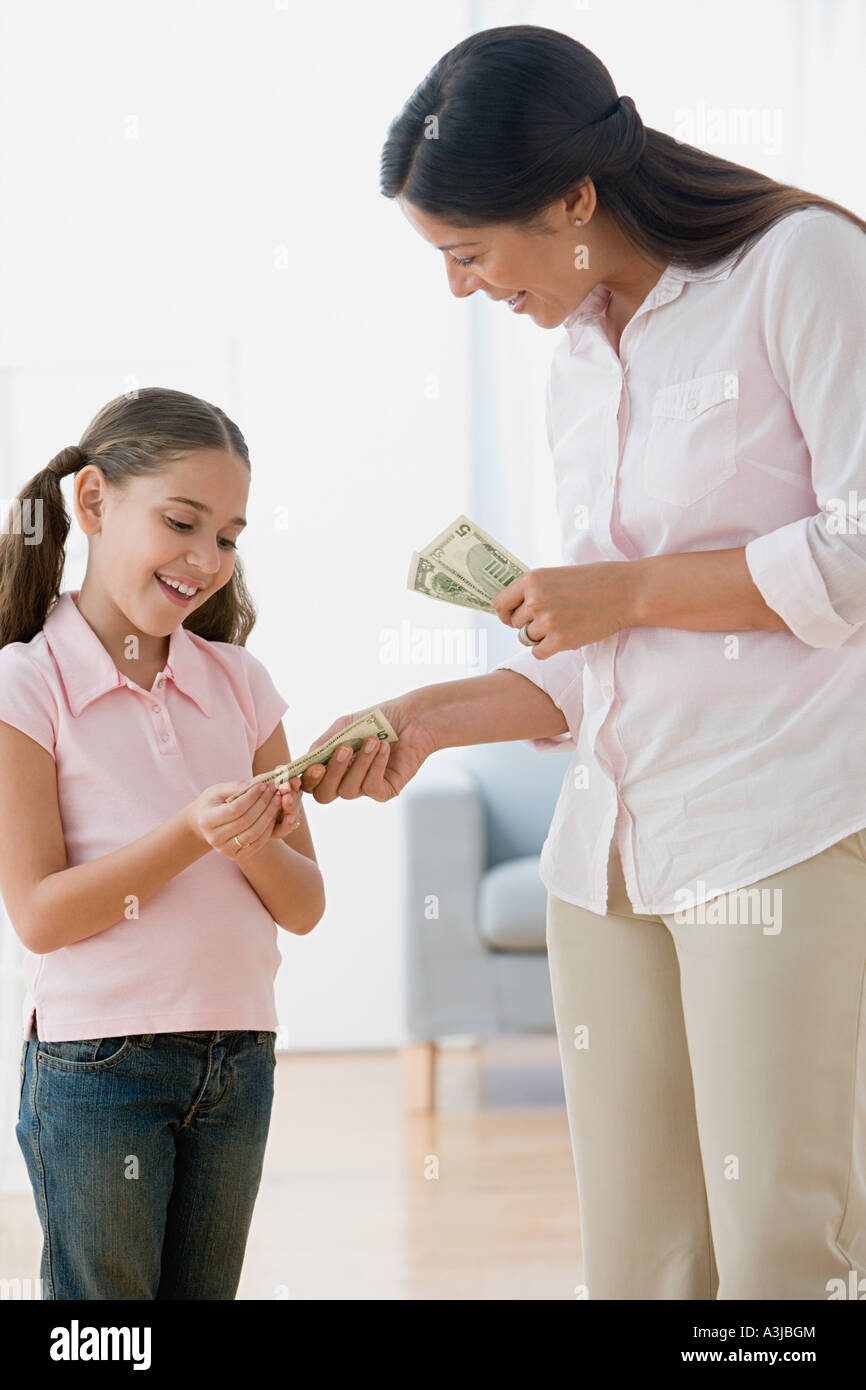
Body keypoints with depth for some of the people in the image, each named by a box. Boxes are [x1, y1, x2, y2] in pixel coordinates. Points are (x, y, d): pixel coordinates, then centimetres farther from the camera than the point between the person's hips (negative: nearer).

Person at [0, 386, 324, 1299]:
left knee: (204, 1291, 14)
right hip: (96, 1061, -5)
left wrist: (257, 844, -16)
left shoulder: (237, 683, 6)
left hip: (238, 1054, 5)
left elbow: (305, 906, 5)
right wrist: (190, 836, -24)